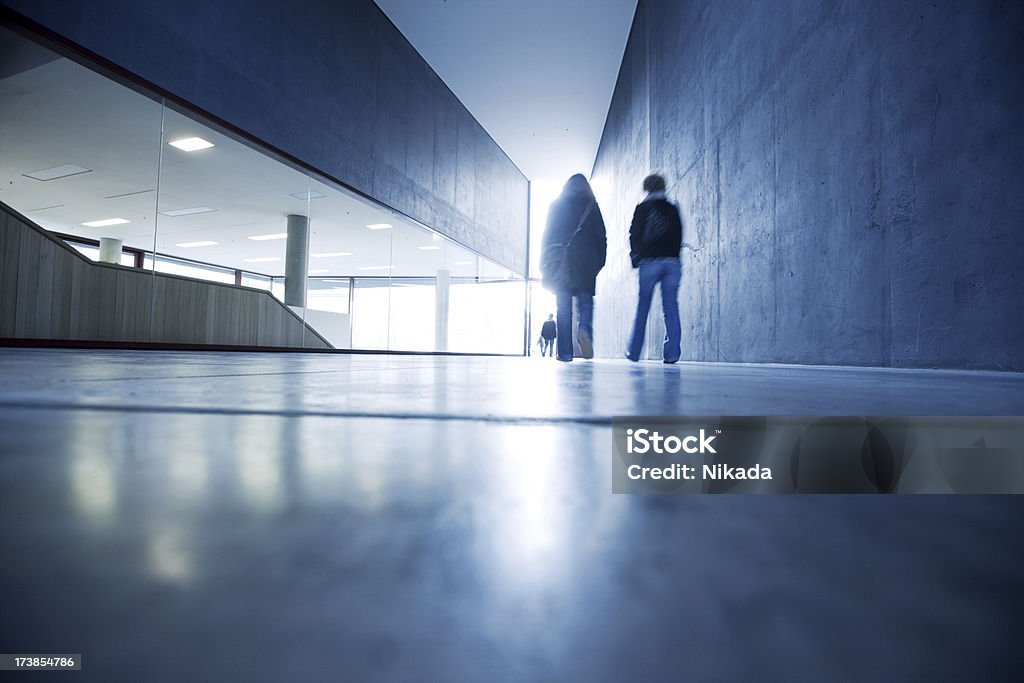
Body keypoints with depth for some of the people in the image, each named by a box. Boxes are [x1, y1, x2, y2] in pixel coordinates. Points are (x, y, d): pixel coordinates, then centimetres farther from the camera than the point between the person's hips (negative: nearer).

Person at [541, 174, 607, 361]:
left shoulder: (556, 206, 11)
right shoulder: (591, 206, 9)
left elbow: (547, 235, 8)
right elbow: (601, 236, 4)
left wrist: (544, 263, 9)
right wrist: (600, 261, 7)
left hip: (560, 261, 1)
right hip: (585, 261, -1)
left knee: (563, 307, 0)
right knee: (585, 301, 6)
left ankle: (565, 351, -3)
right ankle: (585, 331, -24)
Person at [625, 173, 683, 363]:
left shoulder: (643, 208, 5)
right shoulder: (673, 209, 15)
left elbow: (635, 235, 0)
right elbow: (679, 236, 13)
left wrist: (635, 257, 12)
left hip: (650, 262, -2)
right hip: (672, 262, 3)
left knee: (642, 307, 3)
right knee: (671, 308, 0)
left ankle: (634, 352, 6)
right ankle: (672, 353, -5)